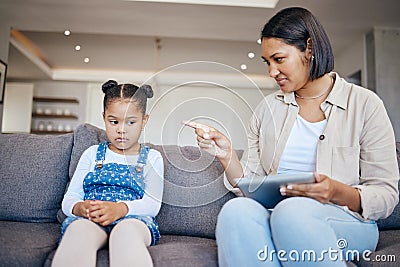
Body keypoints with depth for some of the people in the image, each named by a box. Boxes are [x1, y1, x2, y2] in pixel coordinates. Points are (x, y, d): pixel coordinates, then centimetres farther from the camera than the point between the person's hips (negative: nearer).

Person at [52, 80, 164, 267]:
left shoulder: (151, 158, 17)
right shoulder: (92, 154, 23)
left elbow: (153, 203, 2)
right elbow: (69, 198, 15)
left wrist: (120, 208, -21)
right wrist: (79, 207, -13)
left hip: (133, 218, -1)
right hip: (87, 219, 1)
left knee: (127, 230, -40)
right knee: (78, 229, -38)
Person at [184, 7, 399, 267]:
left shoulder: (365, 104, 1)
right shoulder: (268, 108, 12)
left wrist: (339, 193, -21)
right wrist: (226, 154, -9)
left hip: (347, 221, -2)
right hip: (276, 216, 3)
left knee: (291, 211, -37)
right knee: (236, 209, -32)